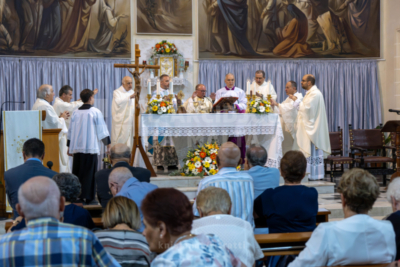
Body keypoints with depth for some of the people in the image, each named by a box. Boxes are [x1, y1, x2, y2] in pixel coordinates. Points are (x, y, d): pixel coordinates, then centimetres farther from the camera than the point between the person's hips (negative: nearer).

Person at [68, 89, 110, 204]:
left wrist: (69, 147, 21)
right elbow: (102, 130, -5)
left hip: (77, 147, 4)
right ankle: (87, 196, -3)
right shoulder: (96, 112, -4)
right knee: (89, 172, -1)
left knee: (77, 173, 10)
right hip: (91, 147, -4)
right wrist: (108, 144, 2)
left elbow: (70, 131, 13)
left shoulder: (76, 113, 9)